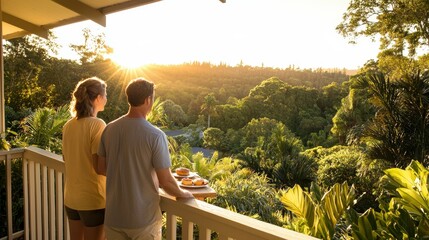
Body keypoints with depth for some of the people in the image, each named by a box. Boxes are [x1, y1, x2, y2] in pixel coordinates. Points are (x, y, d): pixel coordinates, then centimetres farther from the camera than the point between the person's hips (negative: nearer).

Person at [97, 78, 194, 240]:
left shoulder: (109, 130, -5)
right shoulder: (155, 135, -20)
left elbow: (102, 168, 7)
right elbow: (165, 181, -17)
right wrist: (183, 194, 3)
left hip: (113, 216, 4)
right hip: (143, 218, -4)